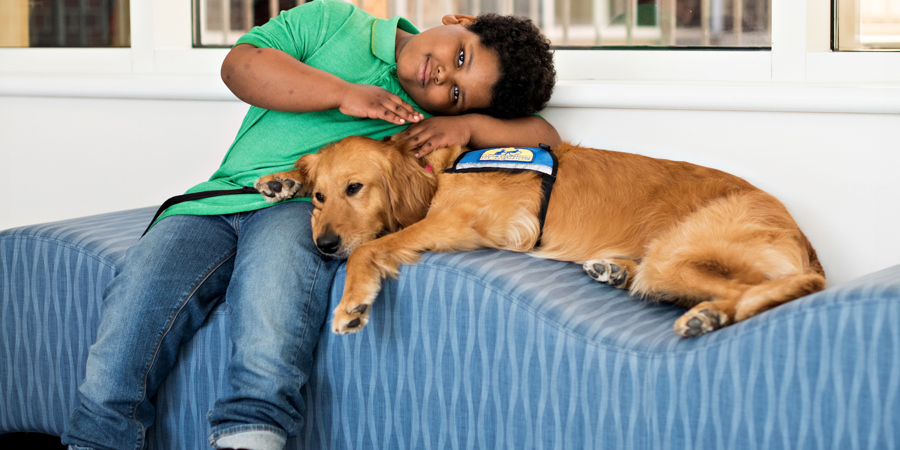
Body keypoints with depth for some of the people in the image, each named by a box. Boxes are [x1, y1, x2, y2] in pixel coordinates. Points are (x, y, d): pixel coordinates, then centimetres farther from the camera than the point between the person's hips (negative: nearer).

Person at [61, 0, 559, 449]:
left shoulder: (436, 117, 12)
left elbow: (544, 136, 7)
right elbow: (240, 63, 0)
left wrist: (467, 125, -9)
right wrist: (344, 92, -10)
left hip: (305, 208, -2)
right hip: (218, 200, 2)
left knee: (279, 248, -37)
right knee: (140, 287, -24)